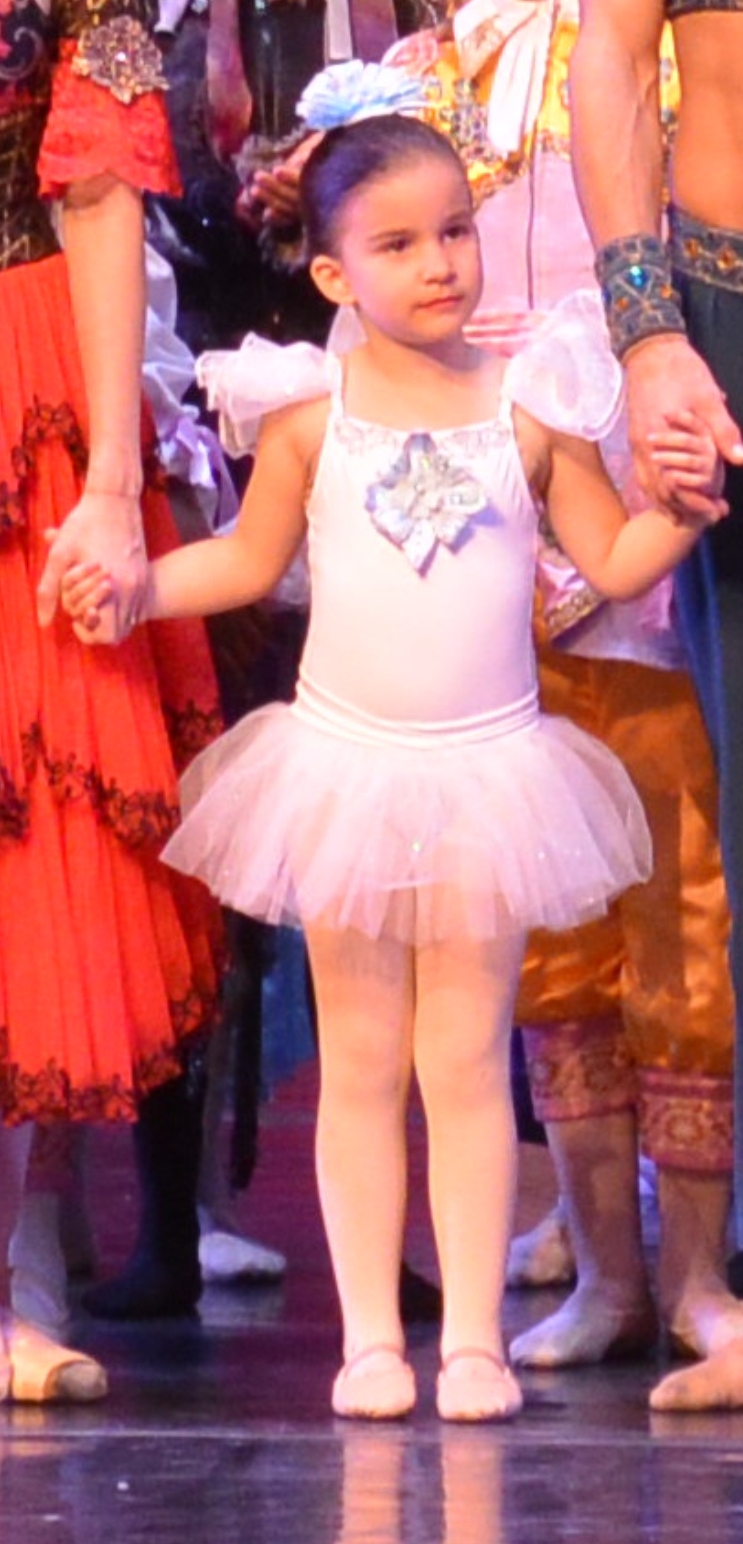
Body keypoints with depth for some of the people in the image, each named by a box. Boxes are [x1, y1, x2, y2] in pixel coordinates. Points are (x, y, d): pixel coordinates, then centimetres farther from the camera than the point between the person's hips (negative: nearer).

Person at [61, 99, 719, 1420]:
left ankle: (474, 1336, 6)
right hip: (346, 766, 0)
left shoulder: (529, 404, -2)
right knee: (361, 1062, 6)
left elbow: (615, 564, 3)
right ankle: (370, 1337, 10)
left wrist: (685, 501, -15)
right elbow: (251, 557, 7)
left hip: (485, 770, 0)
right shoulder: (312, 409, -2)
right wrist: (138, 585, -6)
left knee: (468, 1062, 3)